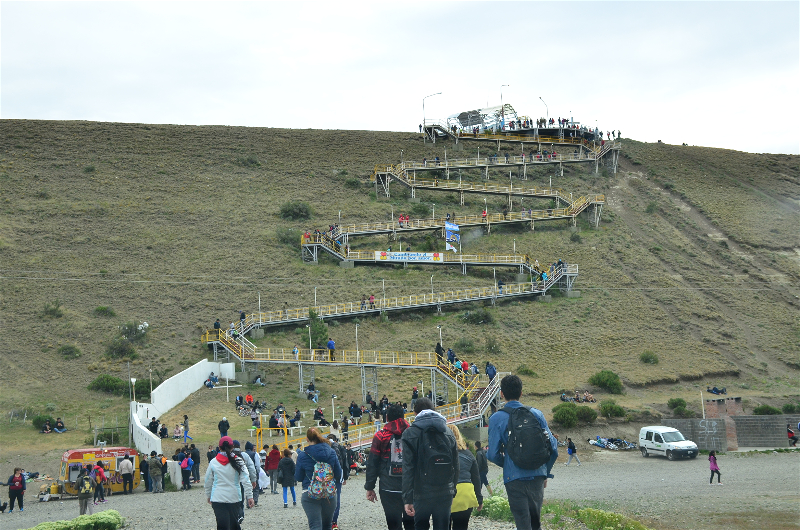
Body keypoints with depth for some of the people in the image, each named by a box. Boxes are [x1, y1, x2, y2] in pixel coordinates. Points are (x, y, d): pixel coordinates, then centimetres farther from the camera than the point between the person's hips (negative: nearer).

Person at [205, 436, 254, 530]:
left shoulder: (213, 463, 0)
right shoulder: (238, 462, -2)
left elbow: (208, 482, 9)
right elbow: (246, 481, -5)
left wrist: (208, 496, 23)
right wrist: (249, 496, -2)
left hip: (217, 499, -1)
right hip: (234, 498, 1)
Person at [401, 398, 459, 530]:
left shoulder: (410, 434, -2)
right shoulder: (448, 433, 10)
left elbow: (408, 468, -9)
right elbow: (455, 466, 10)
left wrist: (407, 499, -10)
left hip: (422, 493, -3)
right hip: (445, 493, 3)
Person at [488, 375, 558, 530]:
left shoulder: (497, 419, -5)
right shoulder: (536, 413, 4)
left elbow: (493, 454, -5)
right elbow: (553, 446, 5)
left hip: (514, 479, -4)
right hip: (538, 476, 4)